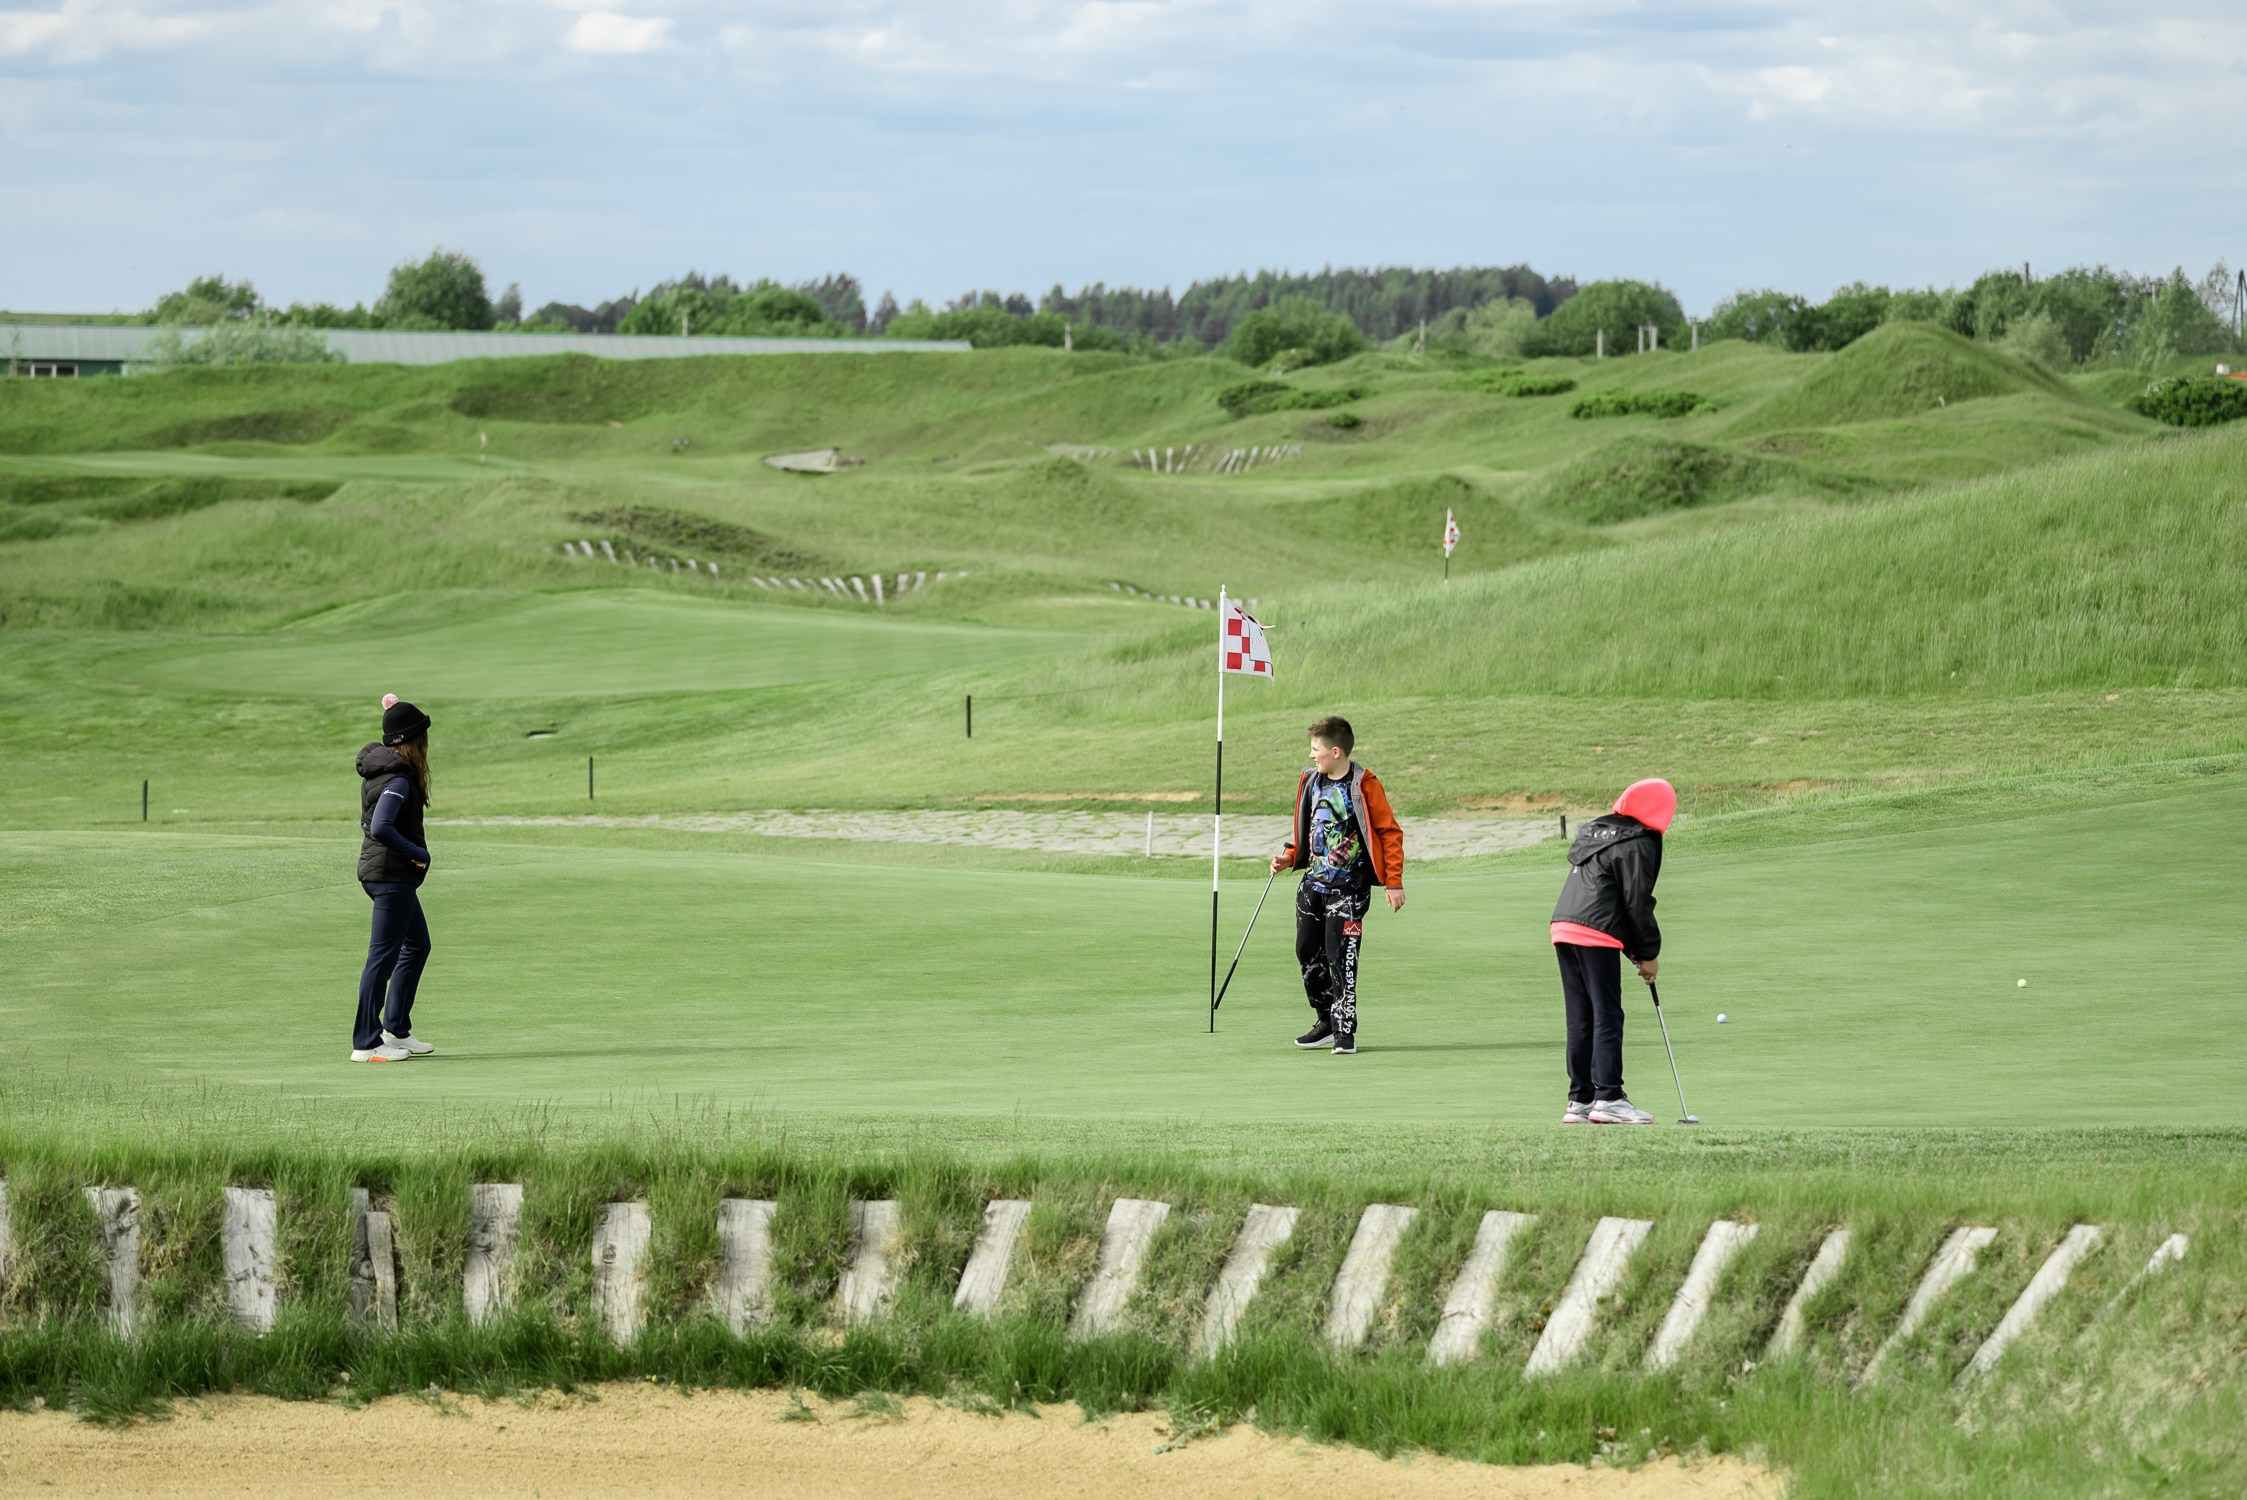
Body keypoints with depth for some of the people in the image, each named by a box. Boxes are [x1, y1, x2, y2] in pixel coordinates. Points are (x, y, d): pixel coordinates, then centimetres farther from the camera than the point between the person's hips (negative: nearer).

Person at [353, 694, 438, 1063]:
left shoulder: (378, 766, 7)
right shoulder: (398, 779, -21)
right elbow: (381, 828, -31)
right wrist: (418, 853, -22)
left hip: (376, 869, 11)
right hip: (392, 876, -11)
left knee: (417, 946, 22)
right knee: (383, 956, -5)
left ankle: (396, 1029, 27)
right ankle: (366, 1044, 0)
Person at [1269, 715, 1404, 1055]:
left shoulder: (1364, 786, -12)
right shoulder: (1312, 782, 9)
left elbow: (1390, 832, -9)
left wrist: (1394, 883, -12)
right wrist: (1289, 858, 6)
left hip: (1349, 887, -7)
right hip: (1313, 883, 7)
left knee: (1340, 956, -12)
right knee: (1308, 953, 9)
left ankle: (1345, 1031, -8)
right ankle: (1328, 1023, 23)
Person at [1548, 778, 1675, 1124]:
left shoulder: (1595, 831, 22)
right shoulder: (1638, 843, -6)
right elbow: (1636, 902, -9)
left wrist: (1635, 950, 16)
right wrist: (1648, 954, 3)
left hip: (1563, 927, 8)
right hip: (1597, 935, -8)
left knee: (1580, 1018, 10)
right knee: (1607, 1016, -5)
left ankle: (1579, 1100, 11)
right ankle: (1608, 1097, -8)